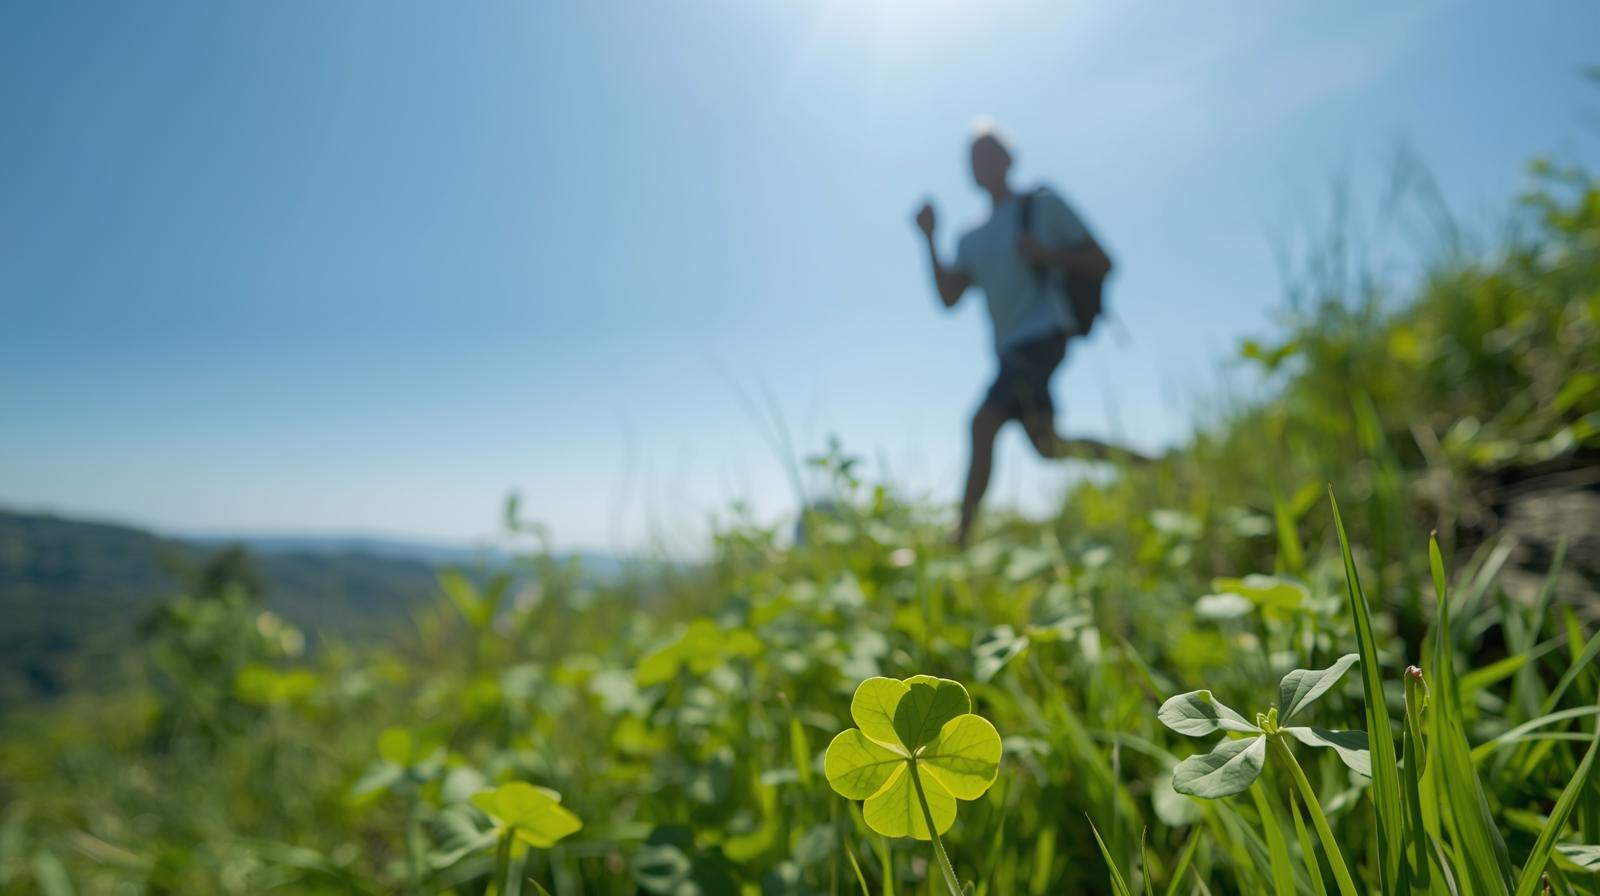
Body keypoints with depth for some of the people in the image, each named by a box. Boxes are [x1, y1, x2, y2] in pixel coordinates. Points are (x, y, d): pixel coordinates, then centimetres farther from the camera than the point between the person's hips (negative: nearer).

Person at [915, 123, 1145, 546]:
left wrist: (1046, 254, -11)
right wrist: (930, 238, 2)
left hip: (1044, 333, -7)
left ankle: (962, 535, -19)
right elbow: (949, 297, 8)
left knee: (984, 423, -22)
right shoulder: (972, 239, 21)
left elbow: (1101, 264, 4)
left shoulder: (1044, 206, 7)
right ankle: (1144, 464, 21)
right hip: (1012, 348, 7)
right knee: (1047, 446, 5)